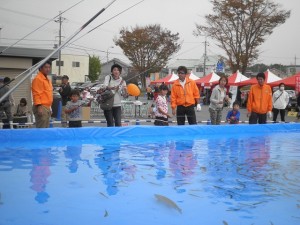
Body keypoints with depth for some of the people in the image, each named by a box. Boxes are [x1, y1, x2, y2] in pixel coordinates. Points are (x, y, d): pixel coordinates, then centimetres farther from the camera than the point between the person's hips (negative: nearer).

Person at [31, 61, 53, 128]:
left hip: (47, 107, 10)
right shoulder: (38, 79, -10)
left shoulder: (47, 80, 19)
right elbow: (36, 94, -17)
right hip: (42, 108, -10)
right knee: (41, 129, -10)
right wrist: (39, 106, -24)